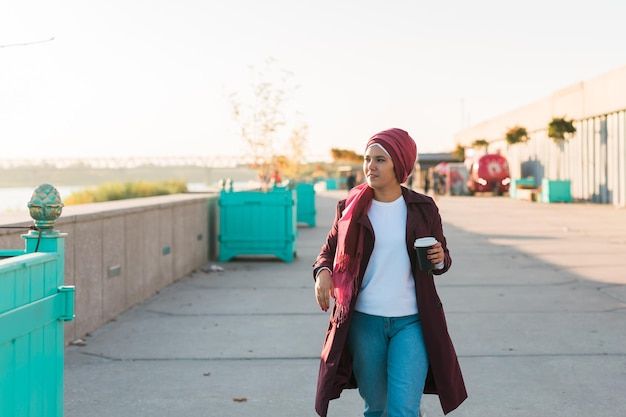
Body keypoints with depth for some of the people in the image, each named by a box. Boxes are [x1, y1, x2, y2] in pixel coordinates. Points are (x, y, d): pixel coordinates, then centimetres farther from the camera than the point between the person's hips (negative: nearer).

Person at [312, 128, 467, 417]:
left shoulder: (423, 208, 0)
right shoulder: (352, 207, 0)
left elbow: (443, 259, 10)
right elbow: (330, 249, 10)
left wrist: (439, 260, -13)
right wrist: (322, 272, -11)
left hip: (411, 322, -1)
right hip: (363, 322, 1)